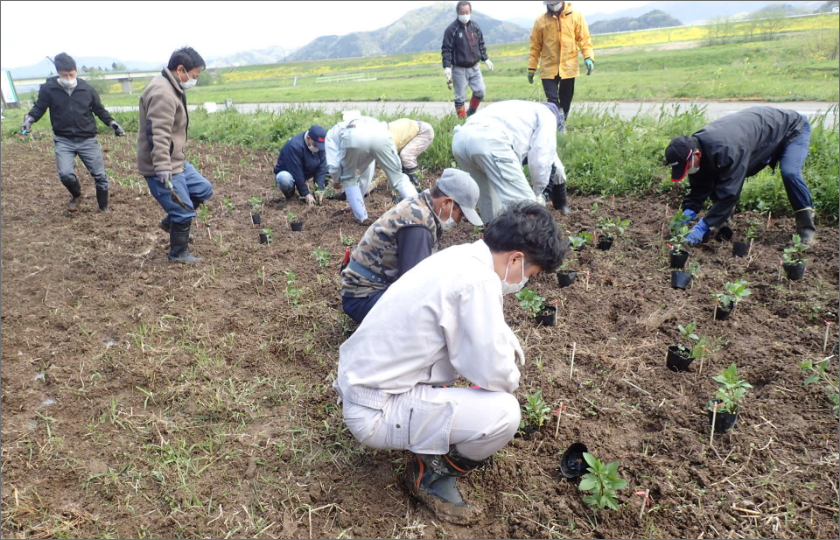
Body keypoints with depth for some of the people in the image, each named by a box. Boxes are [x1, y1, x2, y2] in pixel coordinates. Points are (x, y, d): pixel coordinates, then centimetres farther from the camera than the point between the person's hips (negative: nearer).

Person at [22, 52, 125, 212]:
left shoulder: (87, 89, -1)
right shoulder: (48, 88, -6)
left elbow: (100, 110, 12)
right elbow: (39, 108, 5)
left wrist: (111, 123, -1)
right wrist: (29, 118, -14)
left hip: (88, 140, 1)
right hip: (64, 141, -1)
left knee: (100, 175, 4)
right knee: (65, 174, -17)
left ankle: (104, 208, 23)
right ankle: (76, 195, 18)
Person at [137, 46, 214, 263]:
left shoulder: (172, 88, 13)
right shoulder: (162, 93, -22)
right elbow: (157, 134, -32)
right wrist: (163, 168, -39)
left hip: (176, 161, 10)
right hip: (162, 168, -10)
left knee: (203, 189, 19)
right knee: (184, 212, 0)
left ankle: (171, 221, 31)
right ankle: (178, 253, 19)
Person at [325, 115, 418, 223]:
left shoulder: (332, 133, 38)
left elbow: (333, 165, 25)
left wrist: (338, 180, 46)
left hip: (353, 137, -3)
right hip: (380, 133, 3)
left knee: (348, 179, 25)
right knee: (398, 177, 18)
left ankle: (361, 217, 24)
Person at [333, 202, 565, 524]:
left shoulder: (461, 257, 4)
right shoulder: (478, 280, -25)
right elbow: (496, 375, -21)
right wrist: (511, 378, 0)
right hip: (374, 412, -9)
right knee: (503, 412, -19)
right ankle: (432, 471, 7)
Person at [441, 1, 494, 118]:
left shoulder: (475, 26, 6)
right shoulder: (451, 29, -10)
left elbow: (481, 44, 17)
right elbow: (446, 49, -12)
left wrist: (485, 59, 16)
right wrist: (447, 67, -22)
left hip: (474, 67, 5)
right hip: (459, 69, -5)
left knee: (480, 91, 2)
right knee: (460, 97, -1)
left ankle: (471, 113, 24)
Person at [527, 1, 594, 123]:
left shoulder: (576, 16, 3)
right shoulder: (540, 21, 3)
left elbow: (584, 39, 2)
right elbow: (535, 46, 8)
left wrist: (589, 57, -12)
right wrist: (531, 68, 7)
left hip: (568, 67, 1)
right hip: (549, 68, -1)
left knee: (565, 101, 9)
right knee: (552, 101, -11)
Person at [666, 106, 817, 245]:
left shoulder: (727, 149, -46)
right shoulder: (696, 145, -20)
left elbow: (729, 193, -45)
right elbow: (699, 188, -13)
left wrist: (702, 227, -45)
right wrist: (685, 217, -26)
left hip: (793, 128, -7)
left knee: (789, 172, -30)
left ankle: (806, 226, -12)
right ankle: (724, 221, 8)